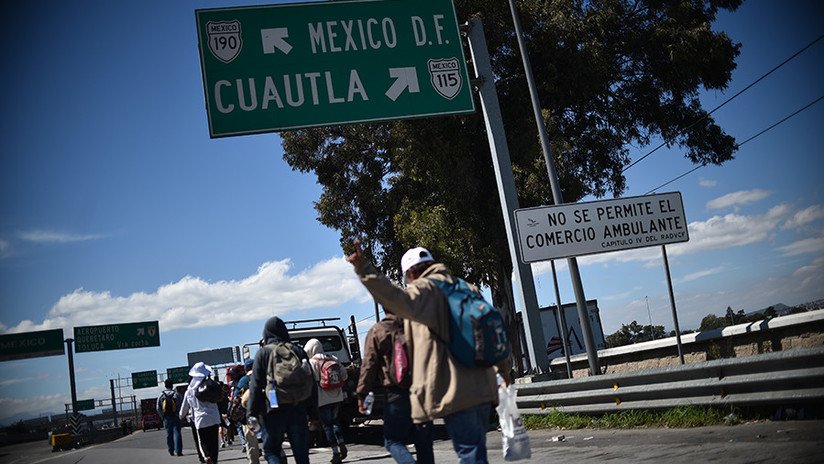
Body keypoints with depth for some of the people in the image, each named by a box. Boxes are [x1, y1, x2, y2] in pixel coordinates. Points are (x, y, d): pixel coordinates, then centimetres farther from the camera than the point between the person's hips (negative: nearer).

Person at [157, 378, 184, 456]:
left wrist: (163, 416, 9)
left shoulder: (161, 396, -1)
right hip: (176, 417, -2)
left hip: (166, 418, 2)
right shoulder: (177, 394, -5)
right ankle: (178, 451, -11)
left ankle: (171, 451, 16)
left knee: (169, 434, 11)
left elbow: (158, 409, -1)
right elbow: (182, 406, -6)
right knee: (177, 433, -2)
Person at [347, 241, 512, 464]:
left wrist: (365, 270, -38)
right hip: (482, 388, 8)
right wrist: (503, 366, 41)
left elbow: (399, 300, -29)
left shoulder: (425, 289, -5)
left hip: (454, 390, -8)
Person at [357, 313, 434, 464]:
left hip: (396, 395, -3)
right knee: (423, 442, 10)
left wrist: (361, 395, 0)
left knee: (393, 440, 6)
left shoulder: (377, 332, -3)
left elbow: (368, 366, -6)